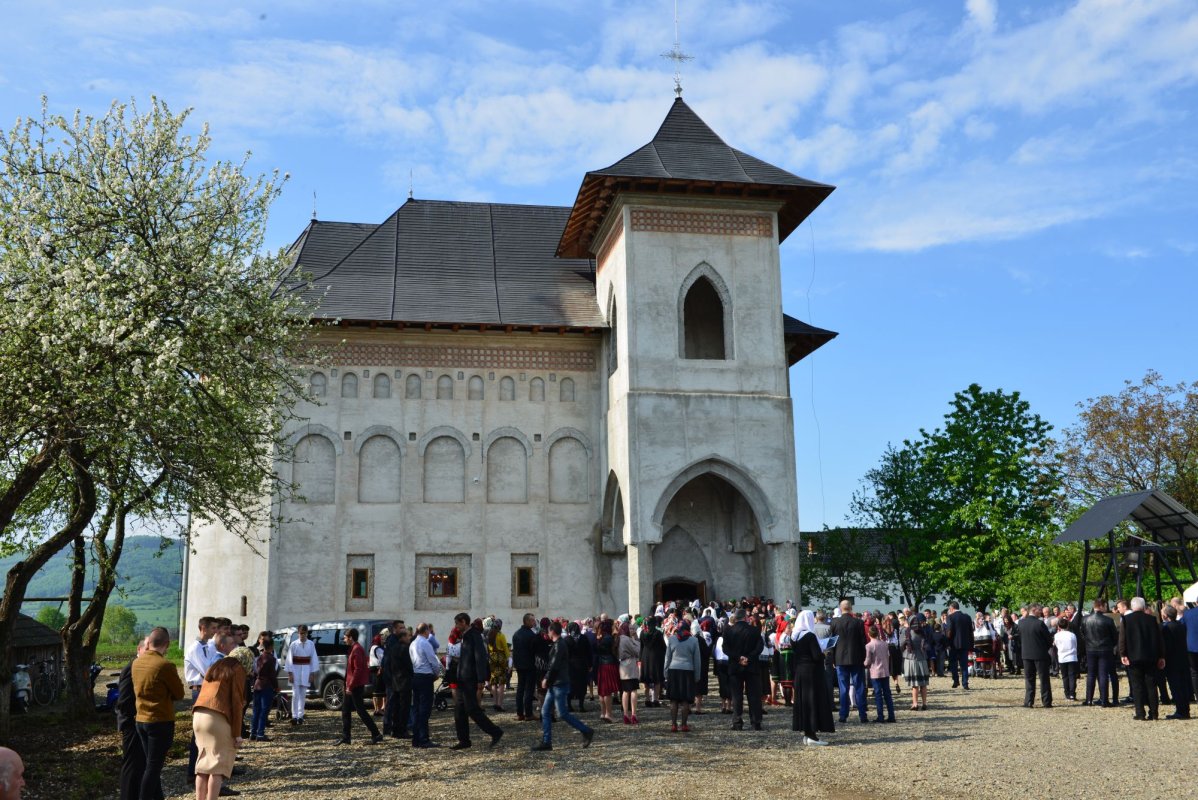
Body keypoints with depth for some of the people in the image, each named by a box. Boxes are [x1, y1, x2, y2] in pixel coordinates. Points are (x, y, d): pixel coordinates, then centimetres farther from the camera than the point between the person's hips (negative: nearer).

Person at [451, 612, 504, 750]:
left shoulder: (474, 636, -14)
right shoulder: (465, 636, 16)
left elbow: (480, 658, -21)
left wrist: (481, 679, -24)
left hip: (470, 680, -10)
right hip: (463, 680, 10)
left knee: (472, 709, -9)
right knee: (459, 710, 9)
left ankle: (495, 732, 0)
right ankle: (463, 740, 16)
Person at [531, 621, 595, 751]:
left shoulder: (559, 645, -16)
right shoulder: (557, 644, 14)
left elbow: (554, 666, -20)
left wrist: (546, 680, -10)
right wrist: (548, 680, 10)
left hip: (559, 684, -10)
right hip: (554, 684, 10)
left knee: (563, 714, -6)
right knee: (545, 712, 8)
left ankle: (586, 731, 3)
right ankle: (546, 742, 10)